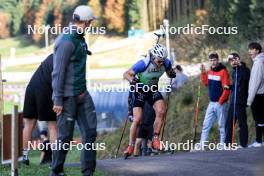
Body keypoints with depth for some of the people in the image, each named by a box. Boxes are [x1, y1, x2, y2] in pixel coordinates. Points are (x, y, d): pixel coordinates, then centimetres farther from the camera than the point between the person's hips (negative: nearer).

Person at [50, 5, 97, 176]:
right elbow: (58, 72, -19)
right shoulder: (67, 42, -18)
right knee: (65, 136, -1)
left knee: (90, 131, 1)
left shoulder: (80, 39, 12)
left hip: (82, 94, 9)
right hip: (67, 97, -9)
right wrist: (58, 100, -19)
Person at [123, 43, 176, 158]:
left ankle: (155, 139, -10)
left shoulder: (166, 63, -16)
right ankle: (131, 147, 3)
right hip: (140, 90, -3)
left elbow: (169, 73, 5)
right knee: (137, 119, -11)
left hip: (153, 89, 3)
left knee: (161, 111, -23)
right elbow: (126, 74, -21)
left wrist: (172, 74, -20)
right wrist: (133, 81, -42)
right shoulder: (143, 63, -29)